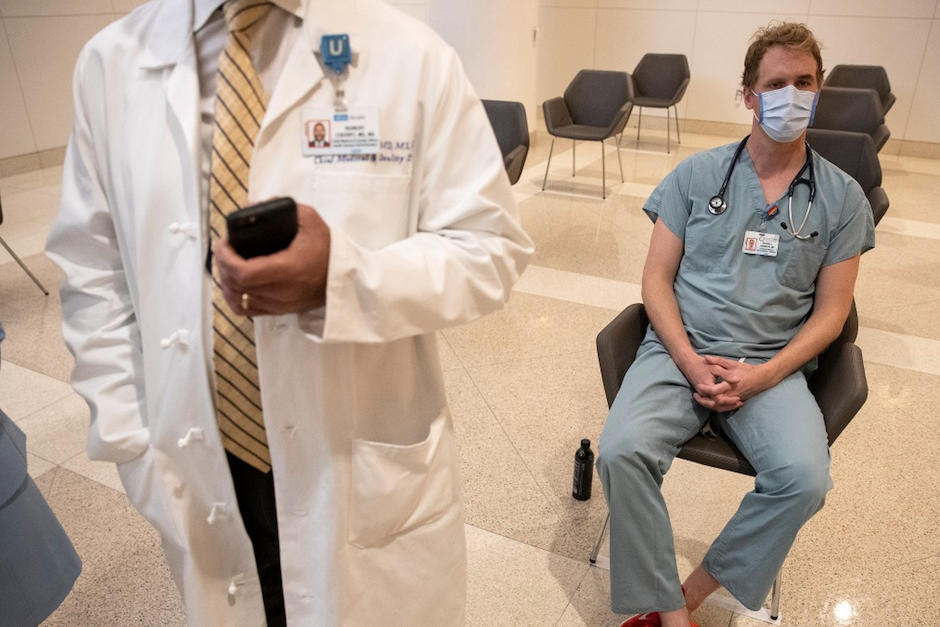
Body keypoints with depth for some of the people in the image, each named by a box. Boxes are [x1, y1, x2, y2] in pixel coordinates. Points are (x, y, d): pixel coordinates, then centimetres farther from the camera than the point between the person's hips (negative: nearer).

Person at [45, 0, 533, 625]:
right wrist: (131, 445, 1)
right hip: (201, 471, 3)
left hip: (370, 465, -1)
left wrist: (342, 277, -26)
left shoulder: (408, 54, -10)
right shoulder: (111, 62, -1)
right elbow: (95, 275, 5)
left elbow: (489, 248, -9)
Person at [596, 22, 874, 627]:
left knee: (804, 480, -27)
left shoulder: (842, 198, 8)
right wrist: (690, 362, -11)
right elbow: (657, 278, 3)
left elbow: (831, 311, 6)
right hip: (680, 351, 0)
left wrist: (763, 375, -10)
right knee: (622, 452, -27)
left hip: (773, 367, 1)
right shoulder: (697, 174, 6)